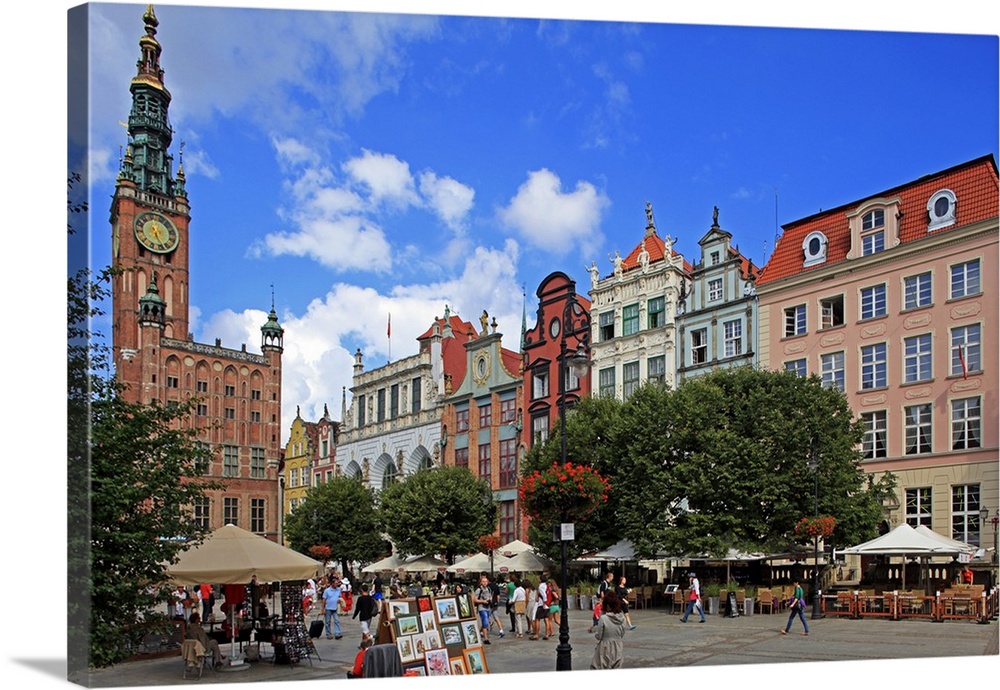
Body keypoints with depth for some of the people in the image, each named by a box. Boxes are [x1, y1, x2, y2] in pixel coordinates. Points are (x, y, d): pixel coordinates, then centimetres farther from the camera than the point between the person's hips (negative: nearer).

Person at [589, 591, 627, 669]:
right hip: (618, 648, 4)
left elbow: (599, 636, -11)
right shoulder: (622, 618, -6)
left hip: (605, 649, -4)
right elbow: (623, 636, 5)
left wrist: (595, 633, 9)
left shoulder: (603, 618, -19)